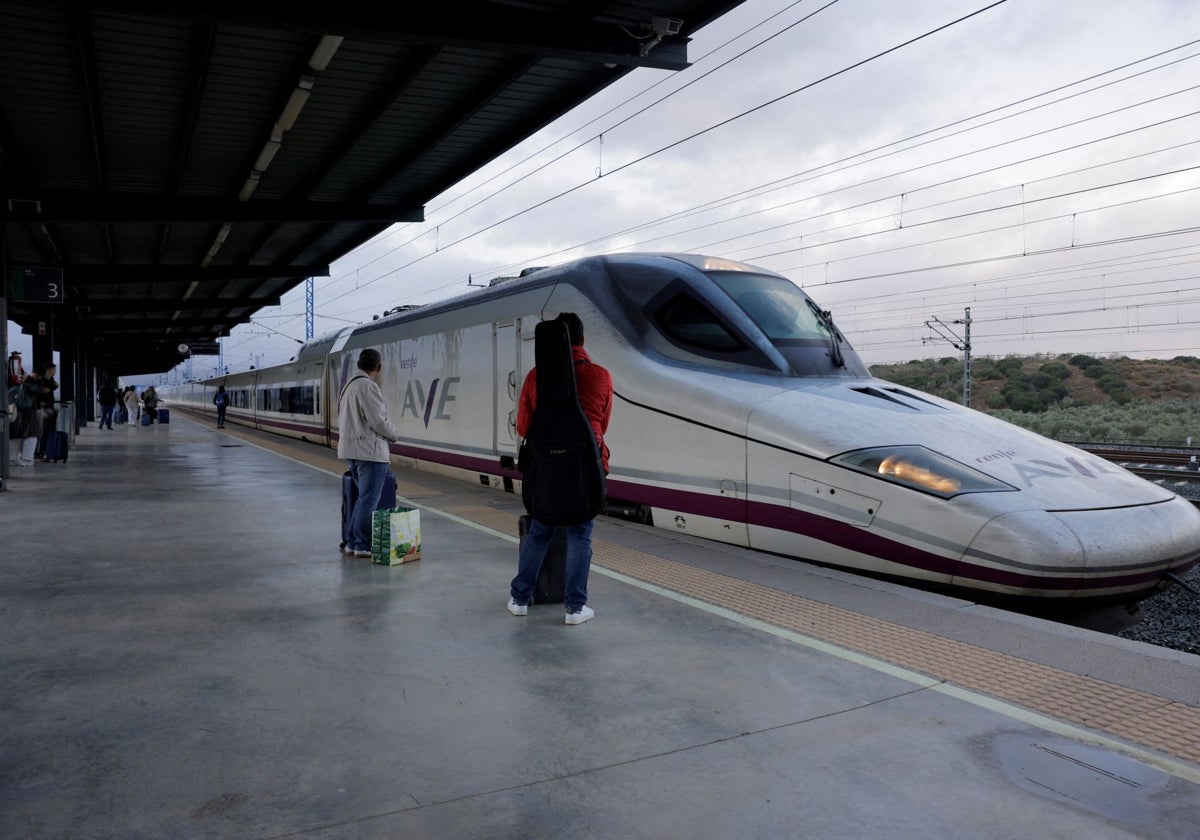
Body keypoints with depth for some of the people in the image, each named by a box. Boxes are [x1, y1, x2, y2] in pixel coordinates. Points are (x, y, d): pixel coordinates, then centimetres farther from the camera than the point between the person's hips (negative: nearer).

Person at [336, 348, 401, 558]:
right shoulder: (368, 386, -15)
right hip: (370, 451, -10)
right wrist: (394, 435, 0)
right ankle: (363, 546, 3)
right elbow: (378, 420, -19)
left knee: (364, 497, 18)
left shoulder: (349, 385, 16)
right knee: (369, 500, -2)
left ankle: (353, 542, 20)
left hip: (351, 449, 10)